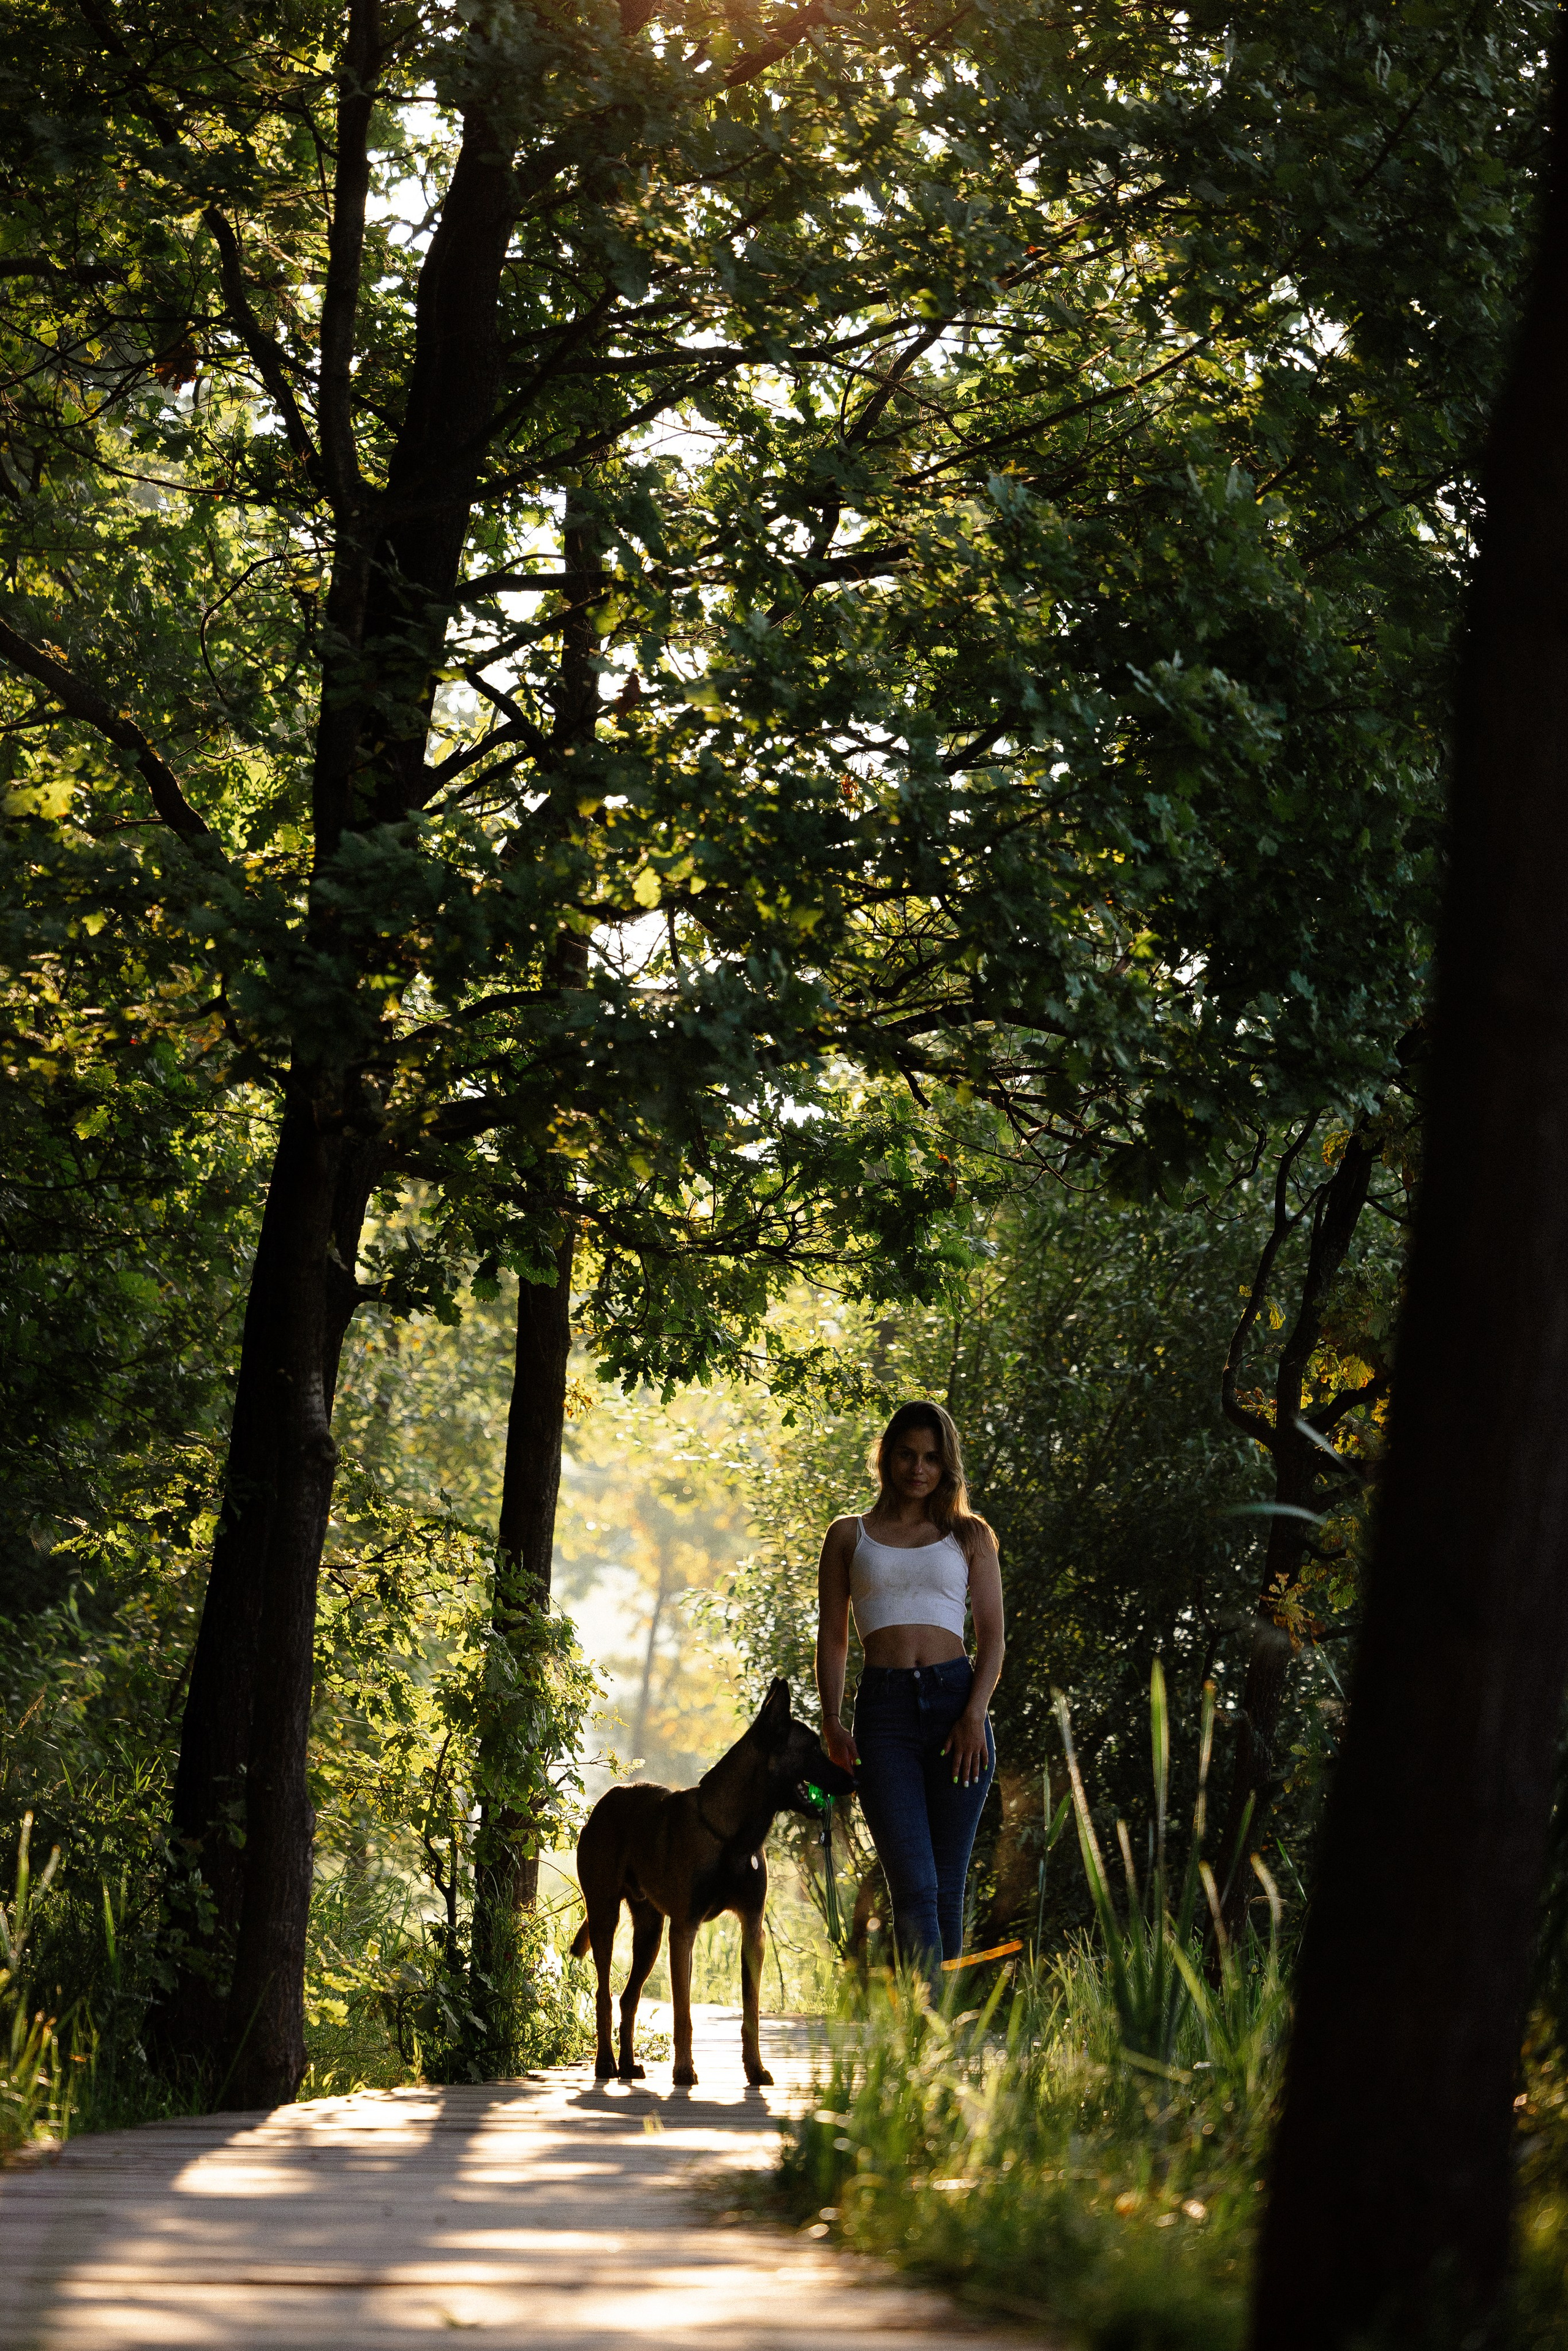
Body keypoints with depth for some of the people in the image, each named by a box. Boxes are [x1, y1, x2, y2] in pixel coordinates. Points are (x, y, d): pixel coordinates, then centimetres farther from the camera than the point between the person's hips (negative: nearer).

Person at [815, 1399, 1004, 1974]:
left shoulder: (970, 1536, 14)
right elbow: (832, 1637, 13)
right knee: (913, 1887, -13)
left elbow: (992, 1636, 7)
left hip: (956, 1701, 1)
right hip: (884, 1709, -1)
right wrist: (832, 1722, -2)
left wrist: (975, 1715, -8)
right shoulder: (849, 1536, 15)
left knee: (946, 1887, 1)